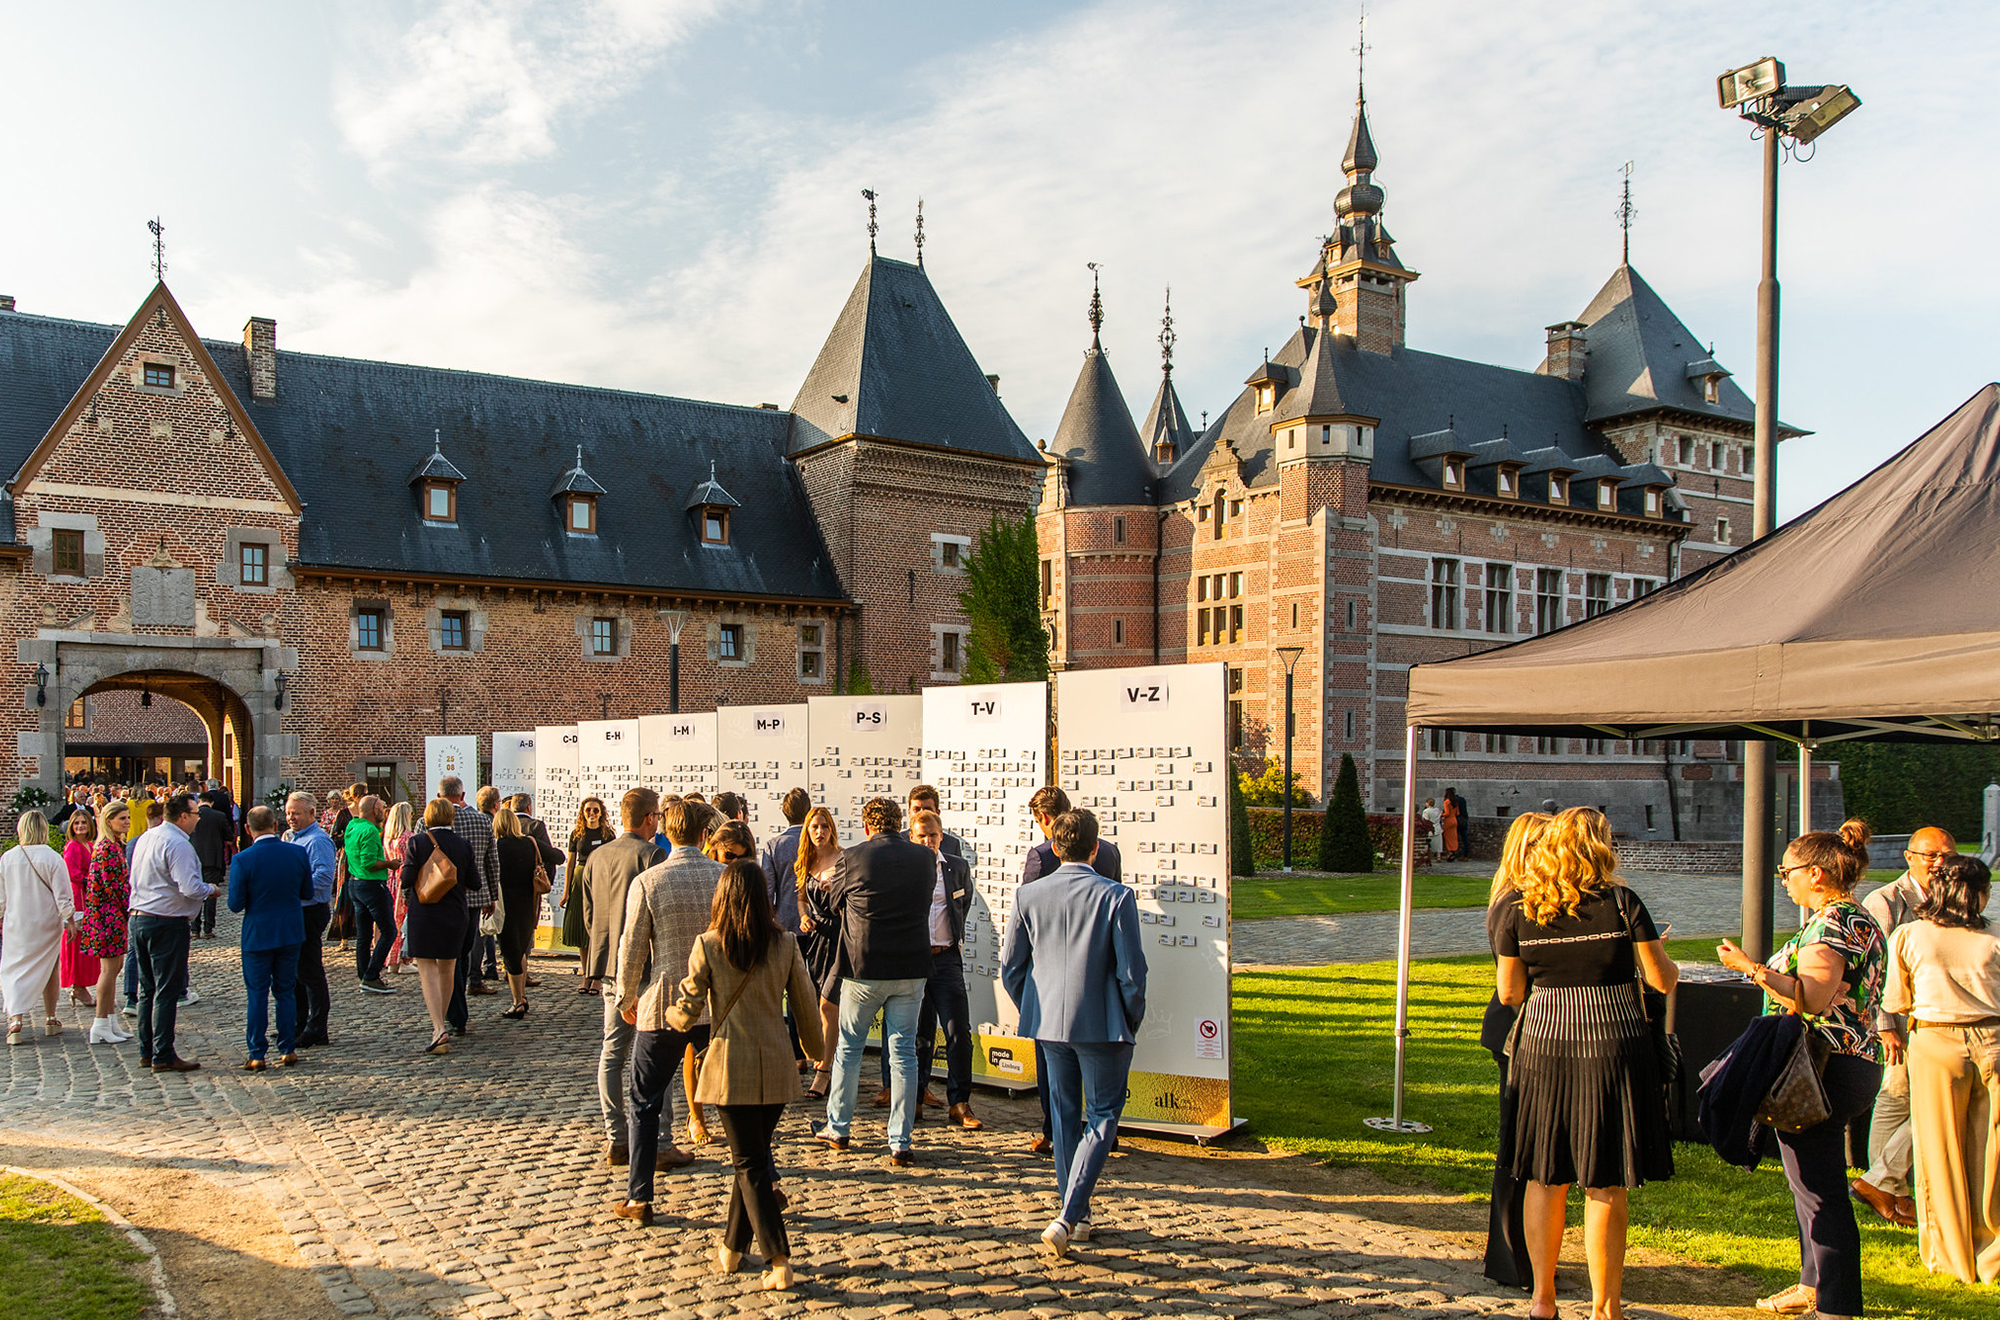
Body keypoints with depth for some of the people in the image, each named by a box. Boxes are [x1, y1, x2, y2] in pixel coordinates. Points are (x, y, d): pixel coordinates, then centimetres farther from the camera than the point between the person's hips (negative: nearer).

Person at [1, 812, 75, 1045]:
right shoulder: (52, 858, -12)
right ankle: (50, 1019, 24)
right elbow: (63, 895, -11)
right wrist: (70, 920, 0)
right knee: (49, 970, 14)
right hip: (47, 925, -1)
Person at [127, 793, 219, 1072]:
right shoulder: (177, 844, -18)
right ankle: (163, 1056, -1)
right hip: (167, 923, -9)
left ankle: (146, 1050, 22)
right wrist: (209, 890, -5)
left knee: (147, 988, 15)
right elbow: (189, 888, -25)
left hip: (138, 919, 9)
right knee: (166, 991, -3)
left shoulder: (146, 838, 10)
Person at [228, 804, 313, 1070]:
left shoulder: (242, 860, -16)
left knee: (257, 994, 6)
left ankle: (257, 1055, 9)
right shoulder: (298, 853, -7)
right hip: (291, 931, 3)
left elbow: (236, 904, -12)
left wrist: (256, 896, 7)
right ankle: (288, 1050, 16)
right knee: (286, 991, 13)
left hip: (258, 934, -3)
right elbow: (308, 893, 3)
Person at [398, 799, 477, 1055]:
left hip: (424, 914, -3)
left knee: (427, 970, -3)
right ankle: (443, 1021, 34)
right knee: (447, 970, 18)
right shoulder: (463, 845, -2)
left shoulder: (417, 842, -8)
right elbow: (473, 882, 1)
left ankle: (439, 1028, -17)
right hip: (455, 914, 3)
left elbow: (407, 880, -11)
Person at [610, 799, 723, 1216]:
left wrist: (626, 998, 10)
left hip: (663, 1007, -2)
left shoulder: (647, 882, -9)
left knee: (645, 1104, 11)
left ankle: (639, 1198, 12)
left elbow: (632, 948, -5)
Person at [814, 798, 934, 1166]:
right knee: (904, 1053, 6)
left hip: (864, 969, -2)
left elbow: (835, 901, 8)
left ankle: (837, 1128, 27)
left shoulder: (852, 859, -9)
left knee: (849, 1048, 15)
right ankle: (900, 1144, 6)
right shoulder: (925, 858, -1)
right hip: (911, 970, 2)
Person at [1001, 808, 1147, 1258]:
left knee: (1065, 1115, 18)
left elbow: (1009, 965, 5)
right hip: (1102, 1025, -4)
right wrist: (1132, 1022, 4)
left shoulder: (1029, 896, -3)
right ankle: (1066, 1218, -7)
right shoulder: (1116, 896, -13)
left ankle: (1076, 1215, 27)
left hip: (1049, 1022, 4)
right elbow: (1132, 971, -11)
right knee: (1102, 1118, 6)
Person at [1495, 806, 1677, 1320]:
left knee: (1545, 1180, 13)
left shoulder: (1517, 911, -1)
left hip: (1542, 1046, 3)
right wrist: (1663, 955, 19)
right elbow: (1662, 979, -3)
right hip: (1613, 1047, -3)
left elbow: (1508, 993, 4)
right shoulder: (1622, 904, -8)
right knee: (1606, 1188, 5)